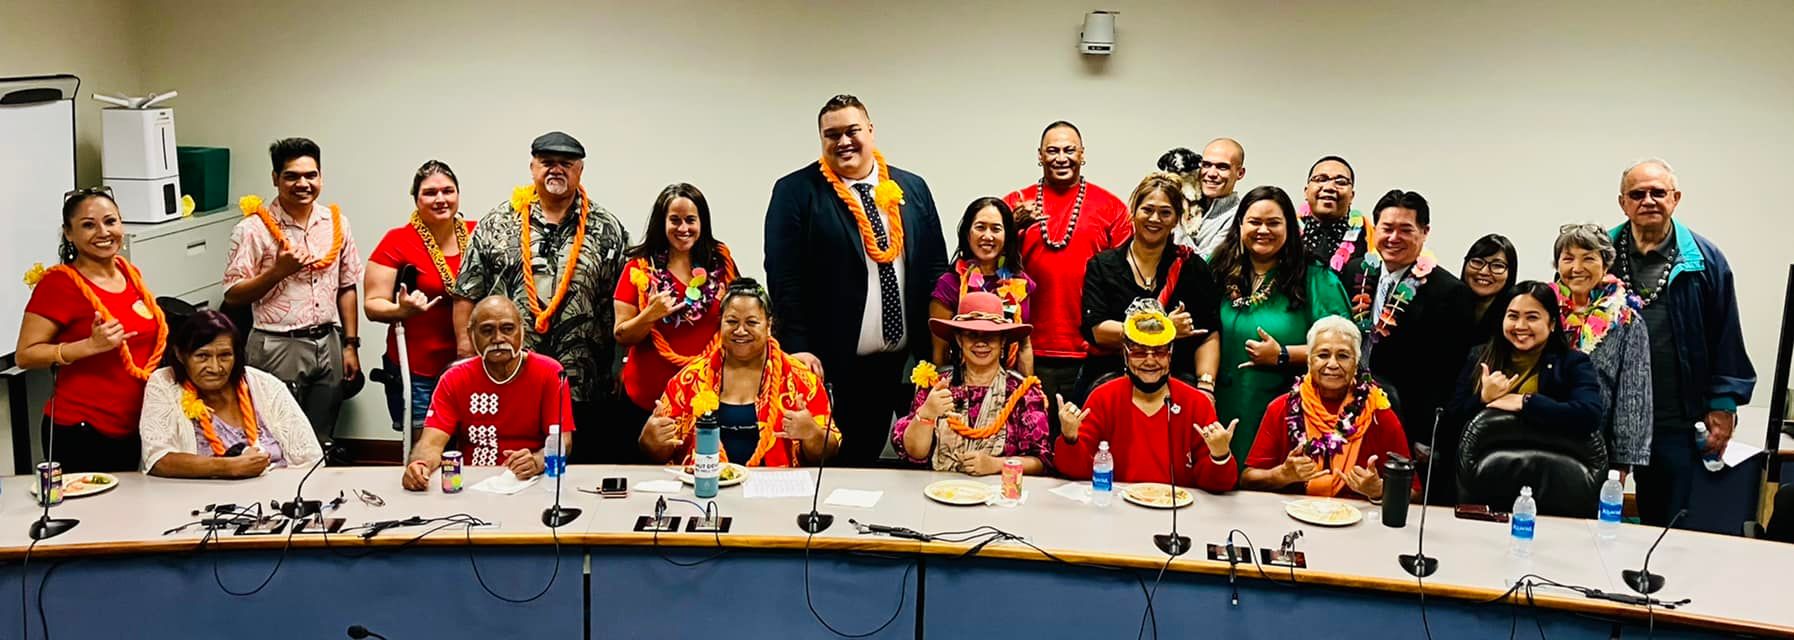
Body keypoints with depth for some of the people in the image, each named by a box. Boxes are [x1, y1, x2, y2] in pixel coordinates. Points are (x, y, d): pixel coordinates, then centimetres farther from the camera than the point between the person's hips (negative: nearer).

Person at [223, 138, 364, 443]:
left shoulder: (337, 223, 7)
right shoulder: (254, 228, -6)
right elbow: (232, 295, -6)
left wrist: (351, 346, 9)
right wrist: (278, 270, -19)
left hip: (328, 345, 4)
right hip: (278, 348, -4)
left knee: (321, 444, 11)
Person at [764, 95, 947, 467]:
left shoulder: (913, 189, 10)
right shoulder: (796, 192, -2)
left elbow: (935, 267, 11)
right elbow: (784, 277, -7)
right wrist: (797, 349, -13)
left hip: (898, 362, 4)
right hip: (830, 362, -4)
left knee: (868, 457, 11)